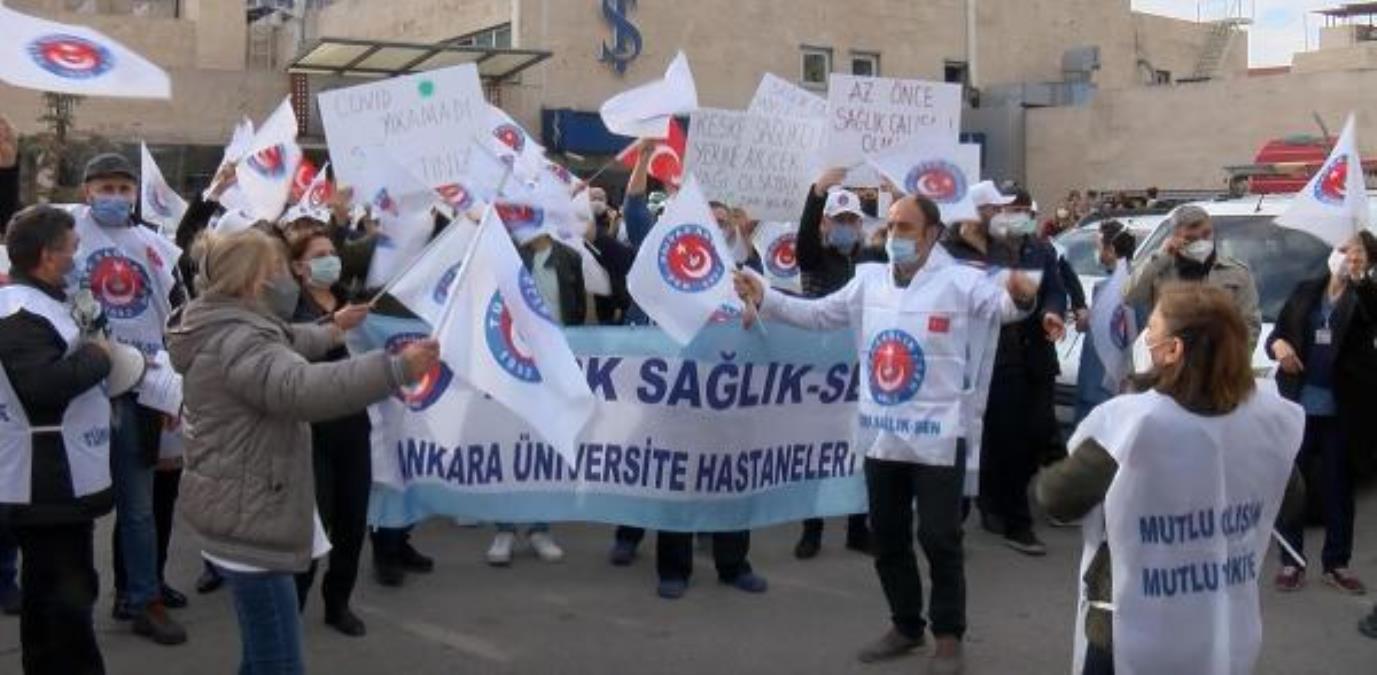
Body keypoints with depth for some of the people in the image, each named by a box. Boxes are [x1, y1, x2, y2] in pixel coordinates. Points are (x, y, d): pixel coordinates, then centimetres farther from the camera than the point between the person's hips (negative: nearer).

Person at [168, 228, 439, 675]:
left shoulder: (228, 332, 13)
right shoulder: (236, 343, -22)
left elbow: (285, 344, 36)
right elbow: (303, 388, -41)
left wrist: (332, 333, 48)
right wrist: (398, 369, -46)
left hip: (245, 511, 12)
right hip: (246, 517, -12)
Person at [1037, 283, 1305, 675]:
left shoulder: (1129, 423, -24)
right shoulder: (1269, 418, -9)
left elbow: (1056, 498, -11)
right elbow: (1291, 500, 10)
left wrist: (1046, 477, 9)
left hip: (1135, 641, -4)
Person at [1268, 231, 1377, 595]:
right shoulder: (1306, 291, 8)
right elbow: (1276, 333, 12)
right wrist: (1277, 344, -10)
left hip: (1342, 410, -2)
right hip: (1299, 405, 2)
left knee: (1338, 489, 9)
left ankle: (1336, 565, 20)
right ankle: (1291, 563, 15)